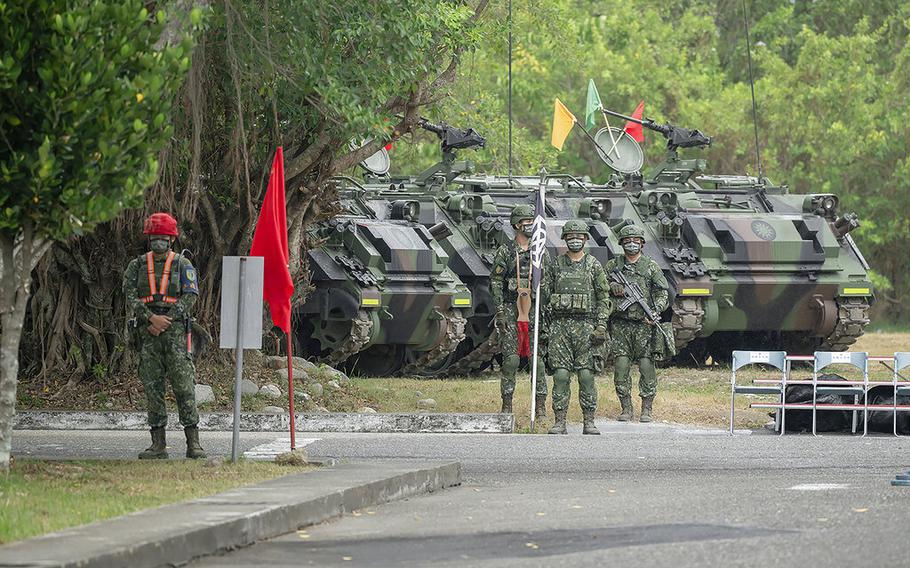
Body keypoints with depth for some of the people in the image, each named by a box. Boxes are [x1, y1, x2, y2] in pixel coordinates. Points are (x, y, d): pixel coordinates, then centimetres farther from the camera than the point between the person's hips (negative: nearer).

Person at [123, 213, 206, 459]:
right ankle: (158, 444, 4)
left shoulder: (183, 265, 6)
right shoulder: (137, 266, 12)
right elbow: (130, 295, 0)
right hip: (147, 334, 3)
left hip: (175, 330, -3)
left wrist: (166, 321, -12)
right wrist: (152, 318, -14)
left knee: (184, 385, -8)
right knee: (152, 388, 1)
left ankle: (193, 442, -10)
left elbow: (189, 297, -3)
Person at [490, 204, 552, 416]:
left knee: (538, 357, -2)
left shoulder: (541, 252, 10)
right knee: (510, 358, -5)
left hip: (535, 309, 2)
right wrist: (500, 311, -7)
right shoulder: (505, 252, 3)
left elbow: (548, 284, 12)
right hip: (510, 309, -2)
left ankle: (540, 405, 1)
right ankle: (507, 403, 2)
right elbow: (495, 282, 1)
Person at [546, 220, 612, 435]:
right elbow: (546, 294, 14)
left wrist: (601, 325, -6)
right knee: (561, 375, -2)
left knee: (586, 376, -2)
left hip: (585, 325, -1)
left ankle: (589, 422, 3)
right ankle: (560, 422, 1)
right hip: (560, 325, 1)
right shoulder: (556, 265, 10)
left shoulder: (594, 266, 5)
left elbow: (604, 298, 4)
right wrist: (546, 324, 7)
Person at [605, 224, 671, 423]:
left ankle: (646, 410, 2)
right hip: (620, 323, 1)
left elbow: (663, 293, 4)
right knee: (621, 366, -3)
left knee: (646, 366, -4)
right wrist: (612, 287, -6)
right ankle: (626, 408, 5)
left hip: (644, 324, -1)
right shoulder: (613, 265, 10)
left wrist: (655, 311, -13)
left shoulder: (651, 266, 5)